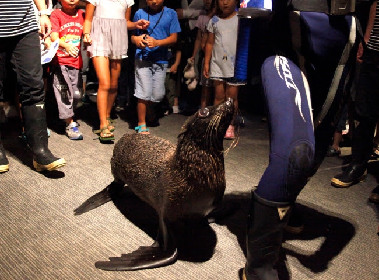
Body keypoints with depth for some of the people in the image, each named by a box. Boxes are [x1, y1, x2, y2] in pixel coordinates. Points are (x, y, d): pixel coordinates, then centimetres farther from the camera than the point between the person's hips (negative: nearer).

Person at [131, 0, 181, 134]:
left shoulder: (171, 14, 5)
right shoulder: (140, 13, 6)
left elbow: (174, 38, -1)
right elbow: (133, 35, 9)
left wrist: (157, 42, -18)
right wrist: (136, 40, -15)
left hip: (161, 59, 2)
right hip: (143, 58, -1)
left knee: (158, 95, 3)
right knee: (144, 93, -7)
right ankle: (141, 125, 7)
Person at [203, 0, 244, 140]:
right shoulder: (214, 21, 10)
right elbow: (210, 43, 12)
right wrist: (206, 63, 8)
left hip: (234, 65, -2)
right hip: (217, 64, 2)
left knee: (232, 97, 2)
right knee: (219, 96, 4)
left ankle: (230, 125, 11)